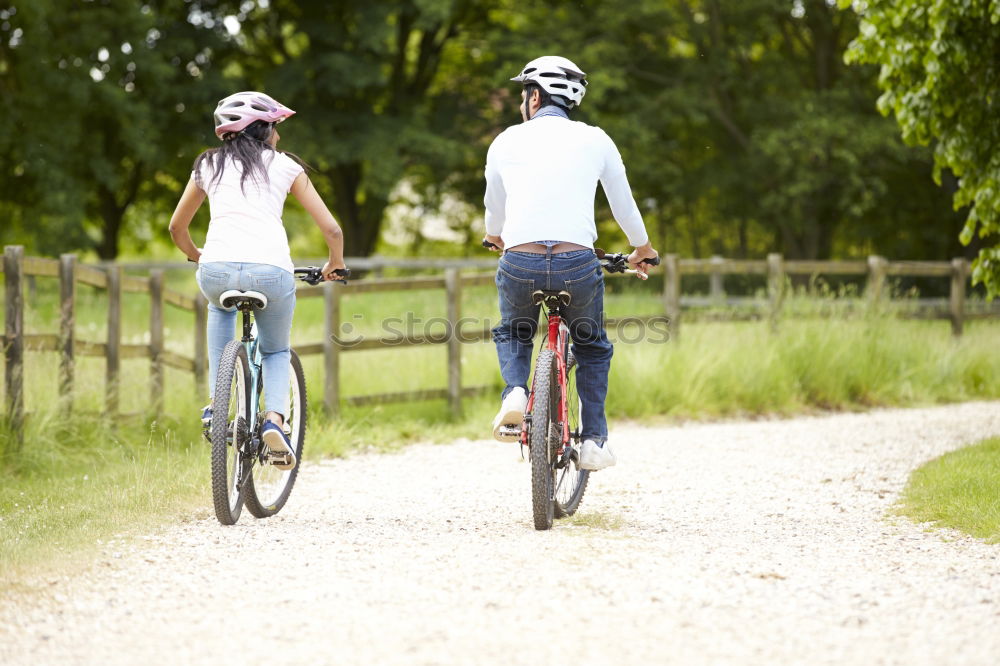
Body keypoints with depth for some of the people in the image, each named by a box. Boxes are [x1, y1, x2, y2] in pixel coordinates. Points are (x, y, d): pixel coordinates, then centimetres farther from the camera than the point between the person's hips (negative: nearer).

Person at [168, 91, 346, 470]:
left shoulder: (209, 165, 22)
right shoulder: (284, 165, 17)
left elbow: (177, 228, 32)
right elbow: (331, 229, 13)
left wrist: (197, 257, 51)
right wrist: (335, 264, 32)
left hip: (217, 270, 1)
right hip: (270, 271, -1)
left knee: (221, 307, 39)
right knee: (276, 352, 26)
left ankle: (216, 403, 23)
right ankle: (275, 418, -4)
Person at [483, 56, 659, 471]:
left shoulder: (506, 142, 12)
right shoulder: (595, 140, 10)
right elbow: (624, 205, 22)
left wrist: (496, 238, 50)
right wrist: (642, 249, 42)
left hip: (519, 265, 0)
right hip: (577, 265, 0)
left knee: (511, 335, 29)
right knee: (592, 346, 26)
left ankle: (515, 391, 1)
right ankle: (594, 440, 16)